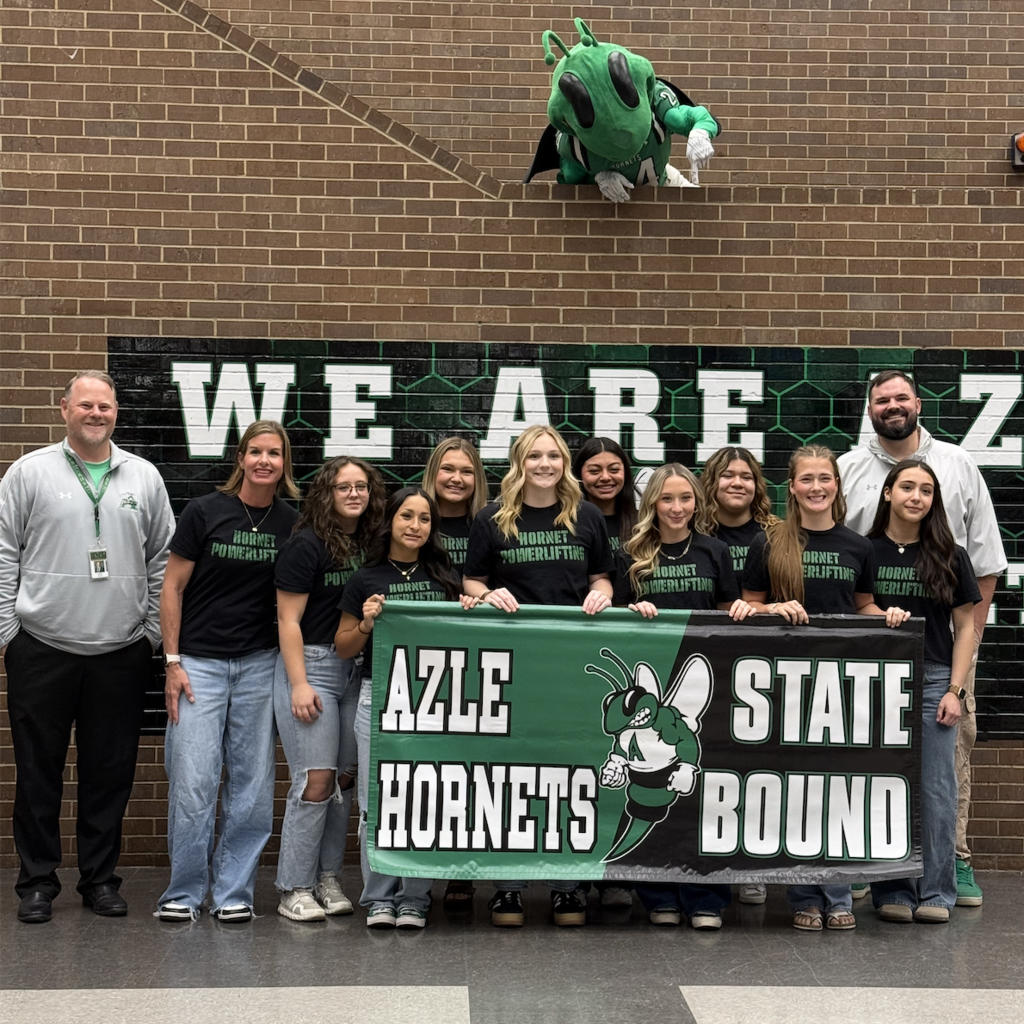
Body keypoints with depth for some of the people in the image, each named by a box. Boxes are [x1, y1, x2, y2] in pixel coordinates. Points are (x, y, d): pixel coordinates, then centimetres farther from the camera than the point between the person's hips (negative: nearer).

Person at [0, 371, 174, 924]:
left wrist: (154, 631, 5)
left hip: (121, 653, 2)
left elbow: (162, 560, 11)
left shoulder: (144, 477, 8)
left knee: (110, 774, 9)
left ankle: (100, 878, 22)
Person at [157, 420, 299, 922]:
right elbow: (173, 587, -1)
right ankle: (184, 891, 10)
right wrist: (173, 663, -5)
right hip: (199, 661, -2)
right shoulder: (205, 512, -4)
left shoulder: (292, 523, 2)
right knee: (192, 780, -4)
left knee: (251, 782, 5)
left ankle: (233, 890, 16)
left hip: (260, 664, 2)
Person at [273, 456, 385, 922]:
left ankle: (327, 879, 19)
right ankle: (295, 889, 2)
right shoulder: (306, 545, -9)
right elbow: (289, 620, -10)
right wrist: (299, 684, -15)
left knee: (345, 778, 8)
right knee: (317, 779, -9)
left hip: (356, 669, 6)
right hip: (310, 664, -6)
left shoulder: (370, 544, 9)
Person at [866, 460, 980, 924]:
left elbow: (965, 626, 6)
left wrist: (955, 689, -2)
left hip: (933, 681, 1)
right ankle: (893, 891, 12)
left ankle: (936, 893, 12)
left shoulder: (950, 556, 5)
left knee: (936, 788, 3)